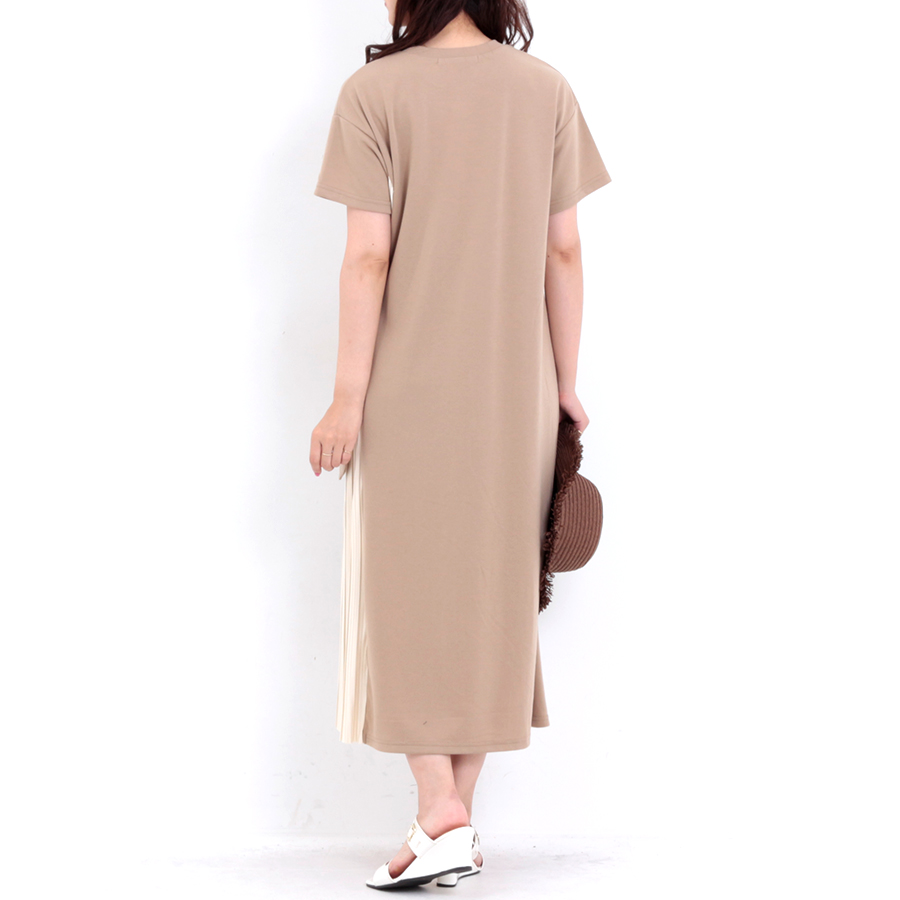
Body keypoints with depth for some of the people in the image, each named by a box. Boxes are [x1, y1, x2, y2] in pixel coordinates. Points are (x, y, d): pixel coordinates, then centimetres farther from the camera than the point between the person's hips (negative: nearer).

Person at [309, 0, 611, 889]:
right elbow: (563, 251, 2)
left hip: (408, 384, -3)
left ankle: (440, 815, -1)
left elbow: (368, 257, -12)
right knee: (492, 588, 11)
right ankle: (457, 819, 18)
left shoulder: (374, 91, -8)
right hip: (515, 387, 3)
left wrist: (348, 398, -7)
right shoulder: (546, 89, 2)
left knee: (406, 586, 6)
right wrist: (565, 384, 9)